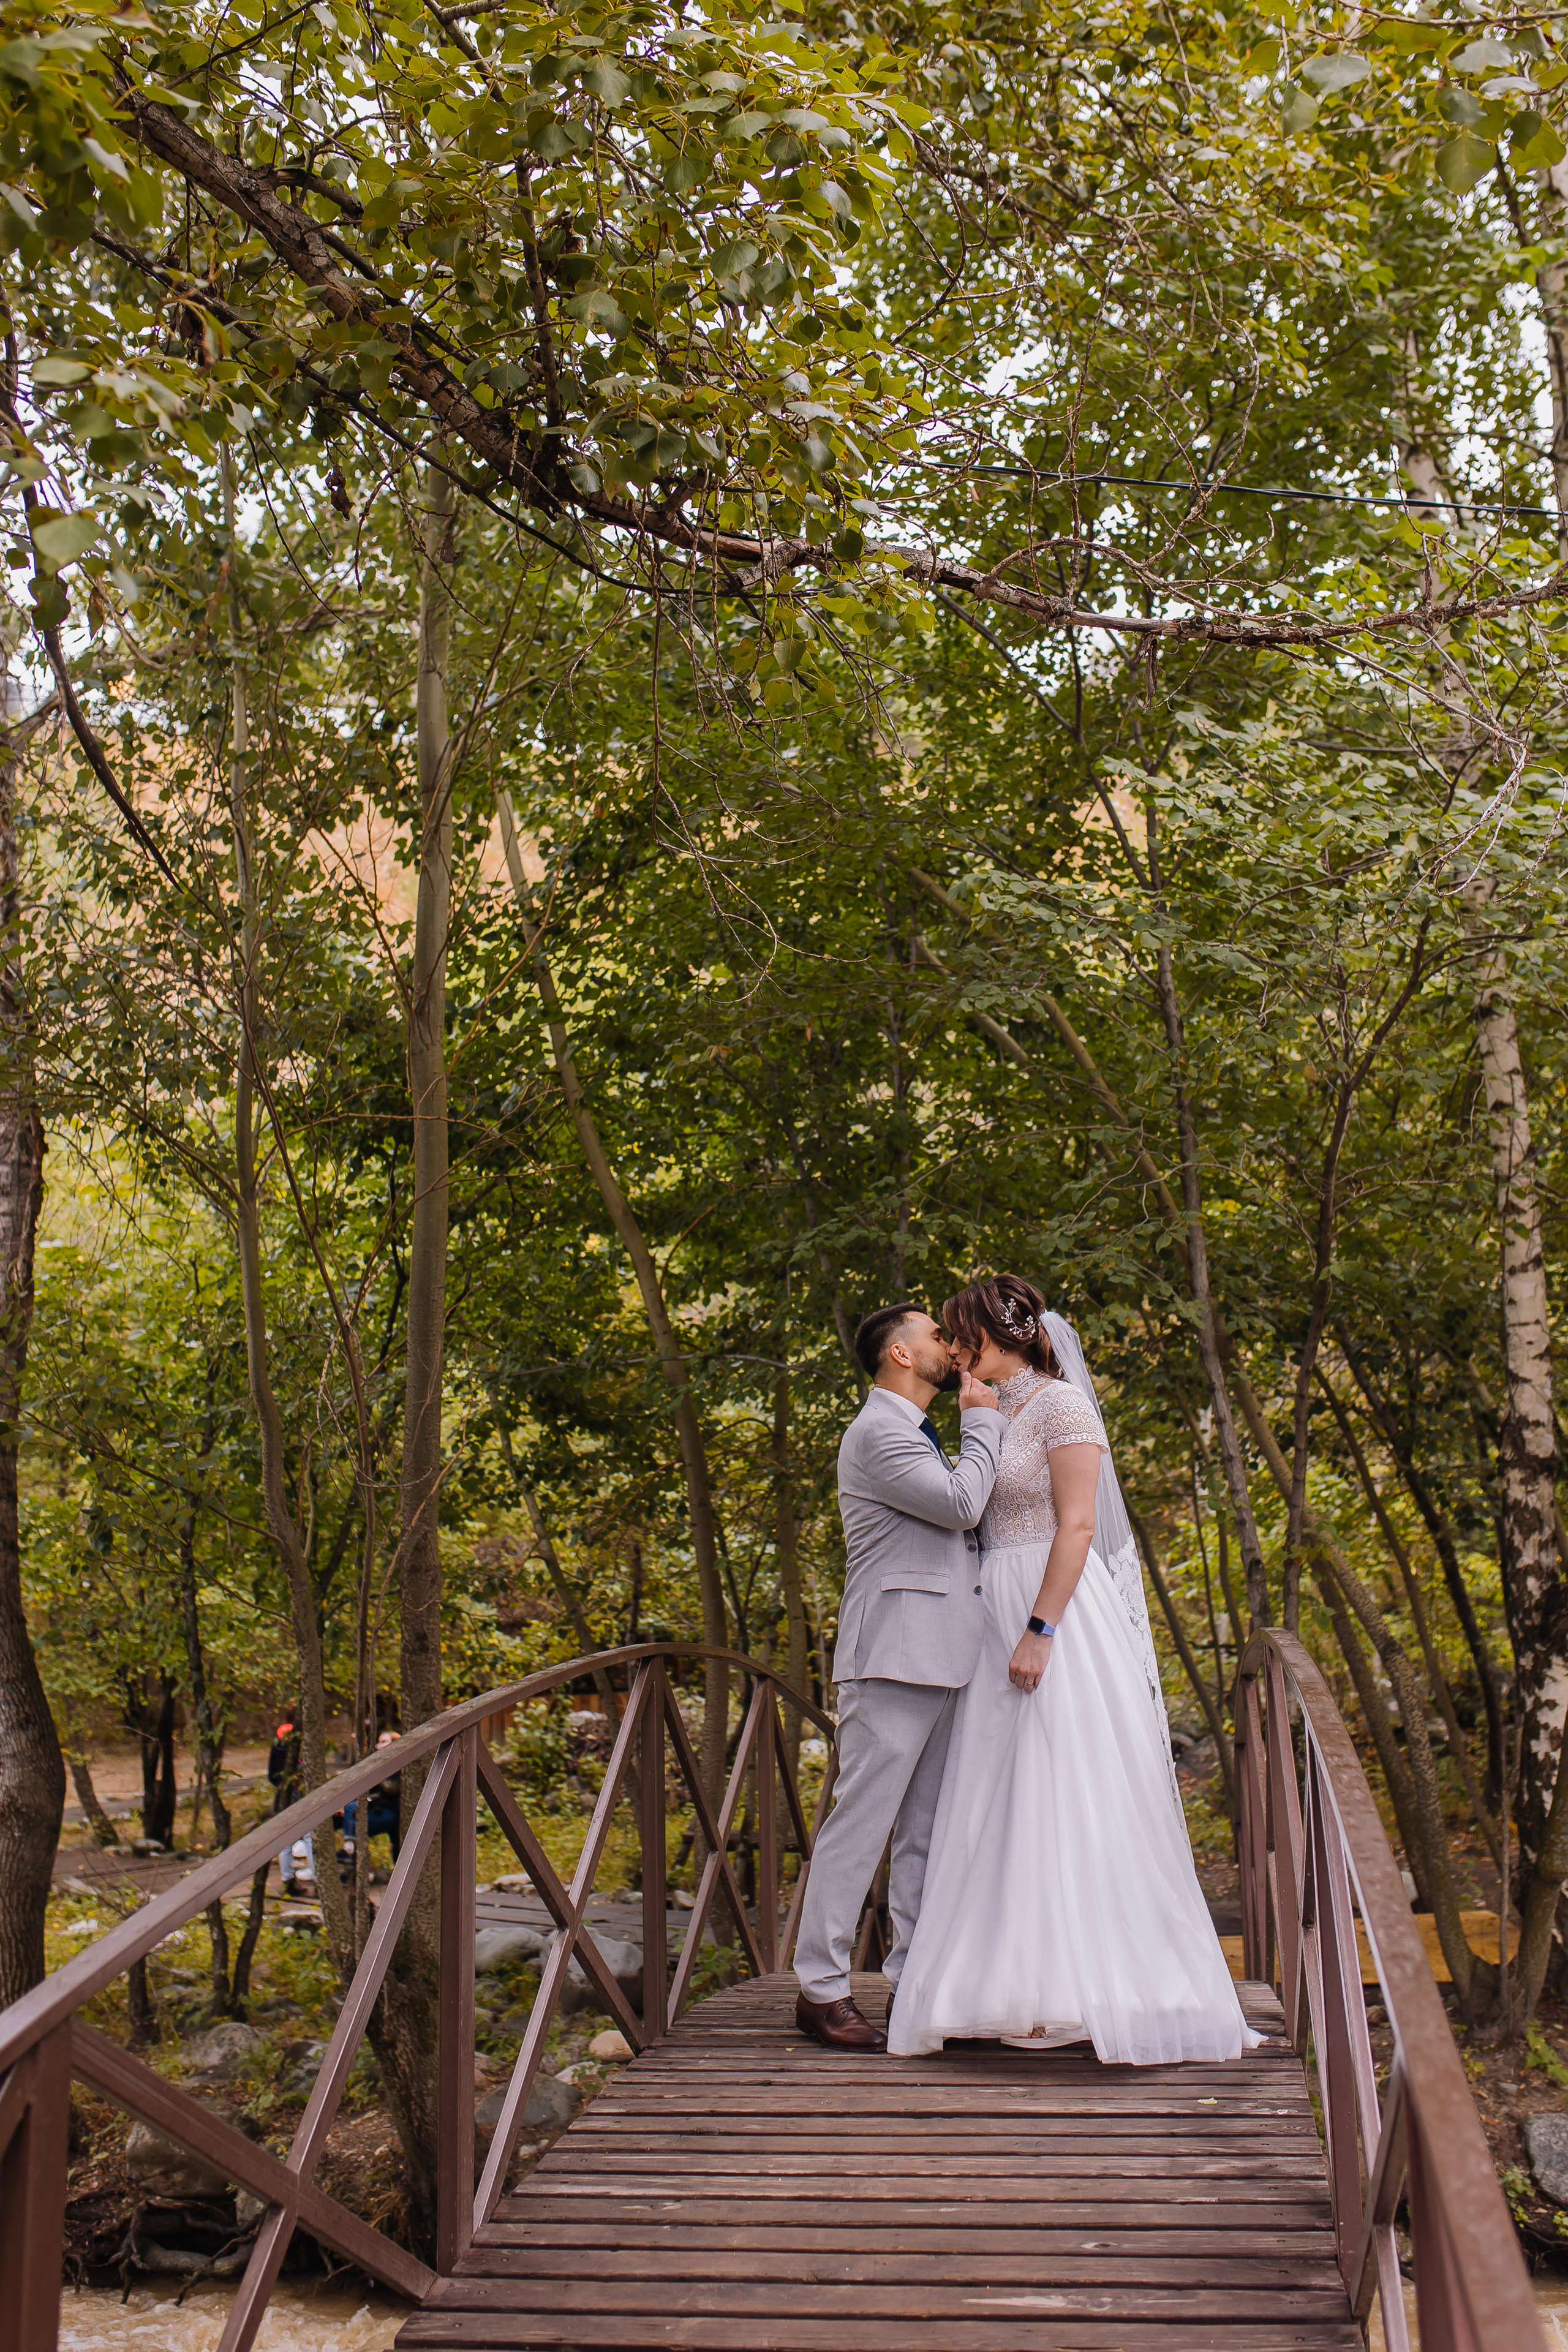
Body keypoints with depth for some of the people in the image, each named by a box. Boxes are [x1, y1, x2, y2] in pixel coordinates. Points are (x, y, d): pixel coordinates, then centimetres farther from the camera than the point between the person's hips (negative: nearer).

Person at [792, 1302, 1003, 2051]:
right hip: (893, 1658, -10)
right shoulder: (879, 1433, -10)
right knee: (861, 1821, -7)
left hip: (938, 1660, 10)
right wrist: (982, 1419, -6)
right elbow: (962, 1505, -17)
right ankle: (821, 1988, -1)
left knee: (928, 1828, 10)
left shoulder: (913, 1433, 23)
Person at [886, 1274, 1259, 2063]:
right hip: (1002, 1620, 9)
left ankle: (1129, 1996, -4)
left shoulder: (1060, 1404, -8)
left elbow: (1078, 1527, -16)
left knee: (1077, 1800, -9)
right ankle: (1042, 1997, 10)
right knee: (1014, 1809, 6)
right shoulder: (996, 1416, 17)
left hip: (1061, 1617, -9)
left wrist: (1040, 1631, -22)